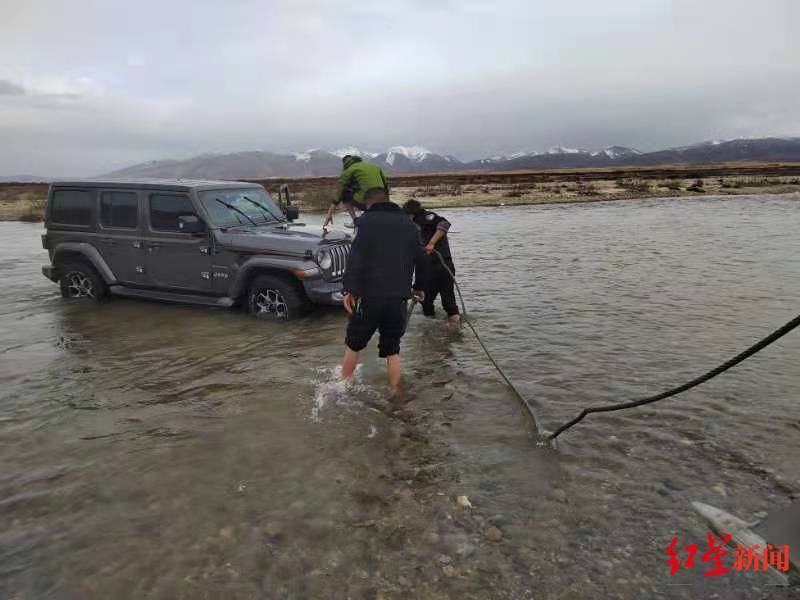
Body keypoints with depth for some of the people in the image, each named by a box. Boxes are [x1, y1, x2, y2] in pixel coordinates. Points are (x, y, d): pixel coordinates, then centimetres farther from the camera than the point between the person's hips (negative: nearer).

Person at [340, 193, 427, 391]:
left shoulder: (368, 220, 0)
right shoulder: (409, 225, 16)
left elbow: (356, 256, -14)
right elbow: (422, 259, 21)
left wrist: (349, 288, -18)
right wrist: (418, 287, 35)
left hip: (371, 296, -4)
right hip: (399, 300, 4)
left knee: (353, 344, 12)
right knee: (392, 350, 15)